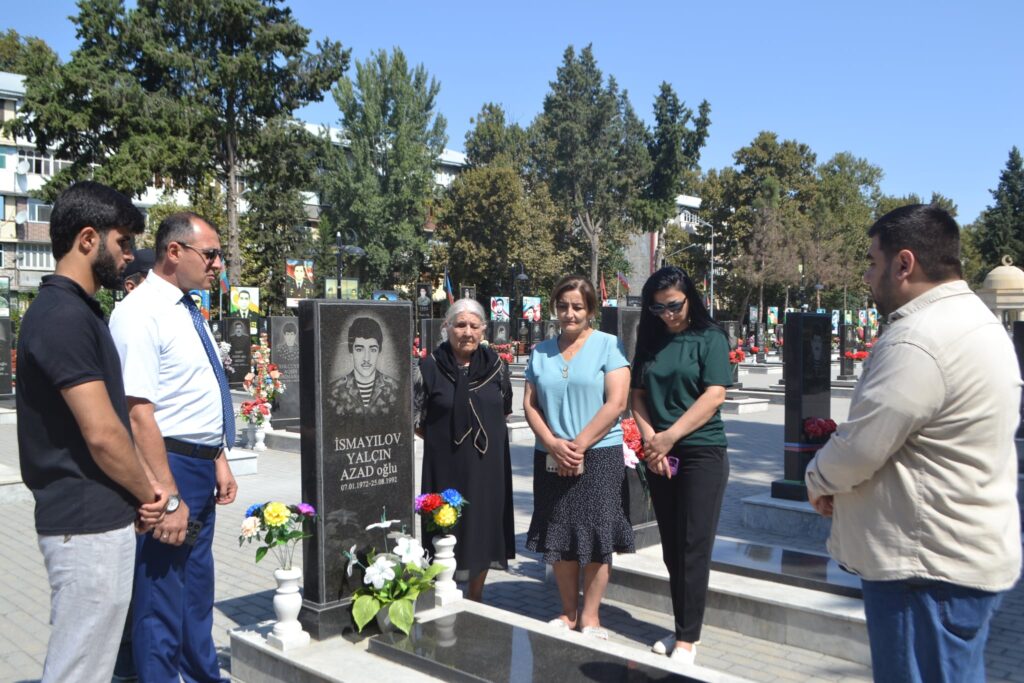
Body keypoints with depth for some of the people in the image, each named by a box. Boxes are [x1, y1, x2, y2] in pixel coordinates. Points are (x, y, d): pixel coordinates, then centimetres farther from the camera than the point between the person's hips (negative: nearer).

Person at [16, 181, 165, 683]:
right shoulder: (64, 315, -18)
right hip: (89, 523, -10)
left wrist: (139, 491, 9)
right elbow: (101, 433, -22)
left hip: (95, 516, 10)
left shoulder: (73, 310, 13)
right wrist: (147, 492, -6)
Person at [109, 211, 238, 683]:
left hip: (201, 467, 9)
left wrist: (219, 461, 13)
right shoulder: (141, 312, -18)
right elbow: (139, 413, -24)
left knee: (197, 586, 23)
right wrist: (168, 497, -25)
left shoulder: (188, 311, 10)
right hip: (168, 466, -9)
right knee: (161, 598, 4)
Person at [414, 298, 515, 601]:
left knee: (484, 528, 11)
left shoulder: (496, 366, 3)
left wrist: (486, 434, 6)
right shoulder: (429, 369, -5)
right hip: (446, 466, -3)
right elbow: (416, 421, 2)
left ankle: (475, 597, 31)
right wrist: (444, 439, 1)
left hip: (488, 463, 3)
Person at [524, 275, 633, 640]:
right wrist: (553, 444, -9)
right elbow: (530, 404, 7)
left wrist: (579, 445, -13)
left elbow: (616, 403, -10)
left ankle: (590, 616, 15)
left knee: (597, 540, 0)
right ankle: (568, 613, 24)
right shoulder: (541, 352, 11)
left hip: (599, 457, -4)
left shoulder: (608, 346, -2)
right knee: (559, 539, 9)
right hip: (552, 458, 4)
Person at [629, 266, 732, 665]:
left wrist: (670, 437, -15)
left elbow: (714, 395, -12)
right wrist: (650, 440, -9)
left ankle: (688, 638, 7)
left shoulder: (710, 338, -4)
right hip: (658, 456, 5)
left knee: (693, 549, -1)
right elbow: (638, 396, 7)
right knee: (671, 549, 10)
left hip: (703, 452, -5)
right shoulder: (649, 341, 9)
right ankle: (681, 629, 22)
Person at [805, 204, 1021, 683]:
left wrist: (818, 481, -2)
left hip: (930, 563, -10)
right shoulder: (975, 321, 12)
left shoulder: (918, 339, -23)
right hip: (966, 552, 10)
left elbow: (857, 447, -23)